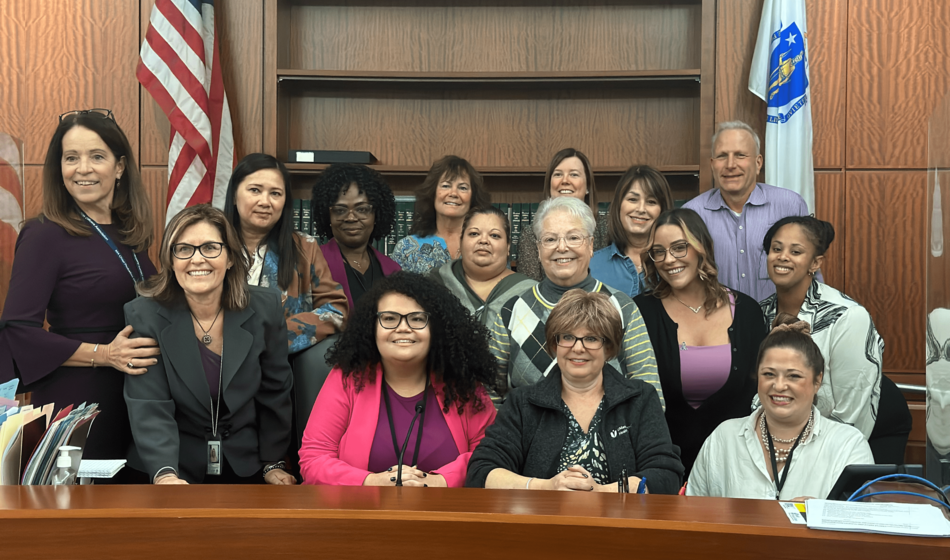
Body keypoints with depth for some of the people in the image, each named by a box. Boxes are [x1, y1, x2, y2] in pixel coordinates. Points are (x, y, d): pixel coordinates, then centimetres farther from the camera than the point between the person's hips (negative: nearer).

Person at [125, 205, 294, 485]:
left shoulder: (264, 308, -4)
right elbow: (150, 409, -16)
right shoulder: (143, 316, -9)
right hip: (177, 470, -1)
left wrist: (273, 463, 5)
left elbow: (274, 393, 5)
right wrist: (164, 474, -30)